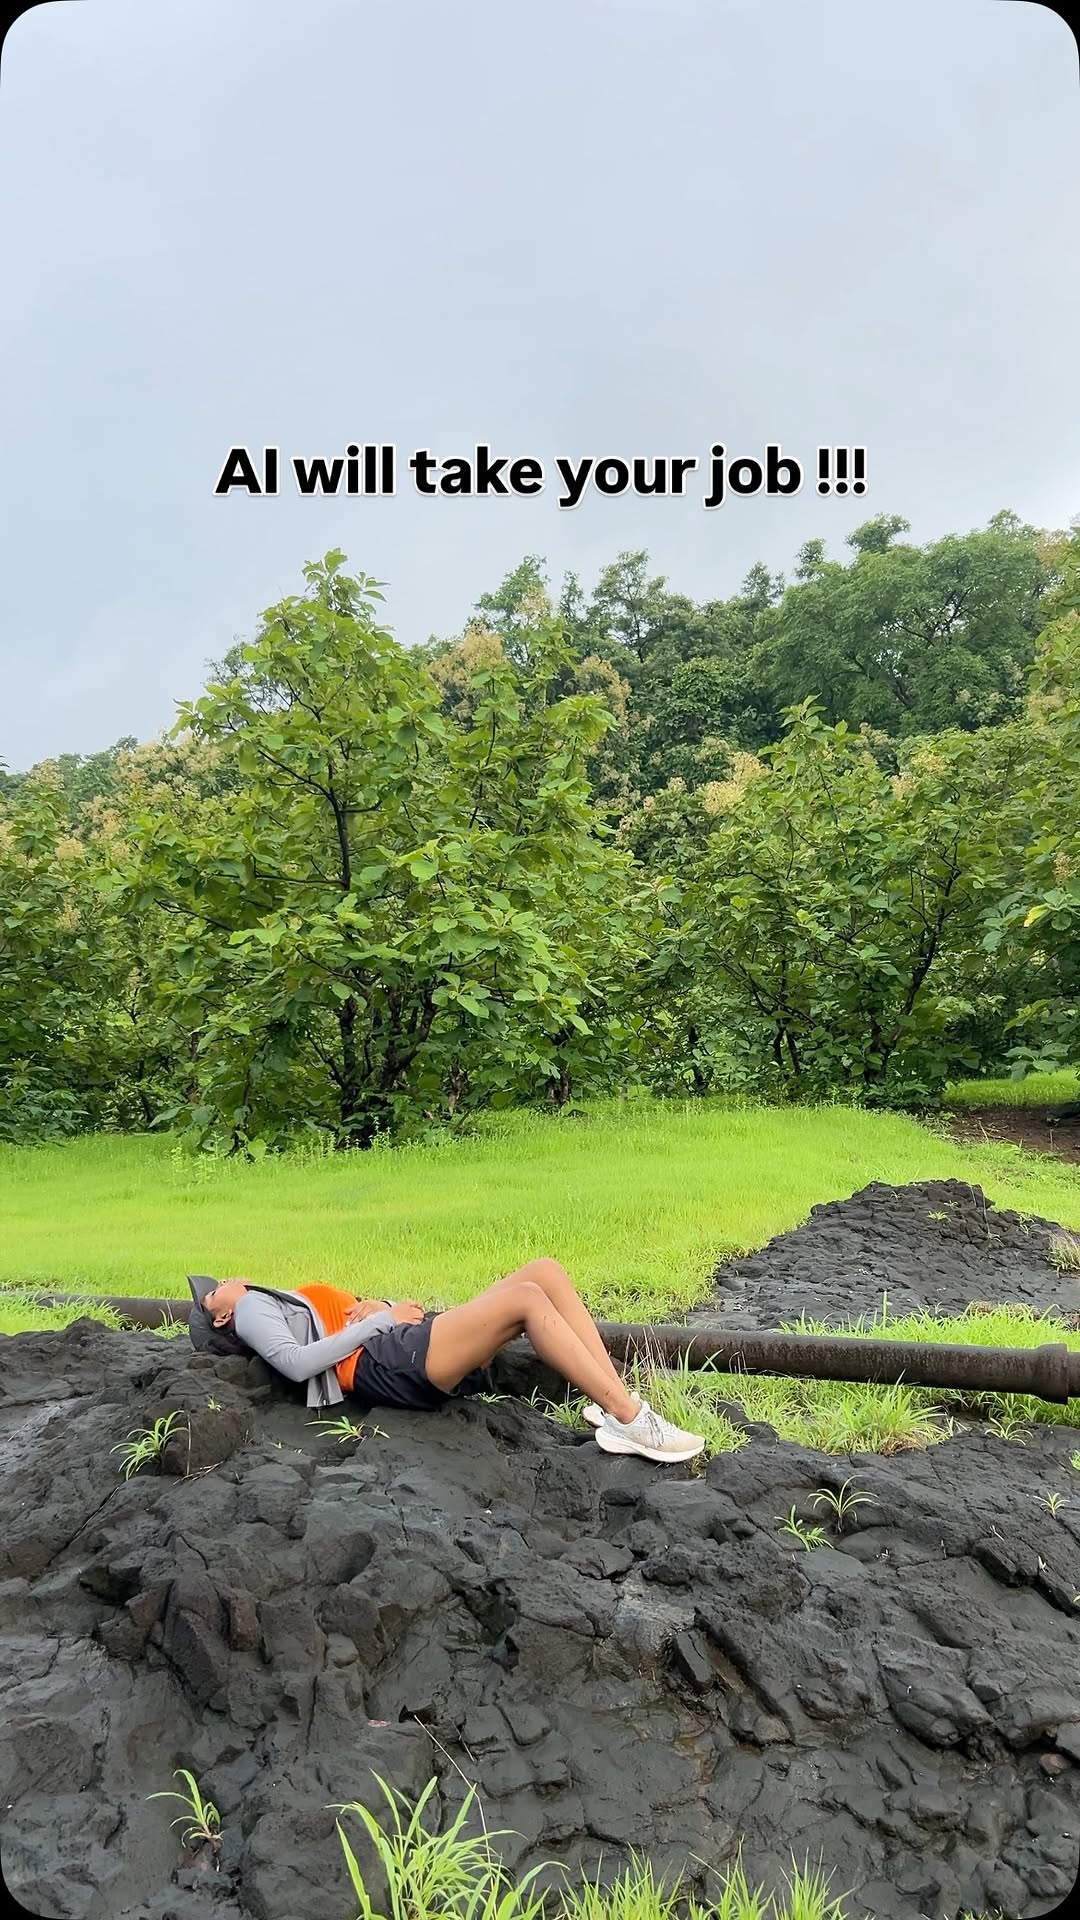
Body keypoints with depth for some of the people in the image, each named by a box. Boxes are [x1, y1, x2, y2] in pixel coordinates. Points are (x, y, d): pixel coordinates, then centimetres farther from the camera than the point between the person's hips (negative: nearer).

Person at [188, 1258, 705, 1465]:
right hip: (390, 1362, -9)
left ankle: (614, 1400, -15)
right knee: (526, 1297, -26)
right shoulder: (251, 1309, 11)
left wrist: (376, 1305, 5)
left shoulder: (291, 1303, 35)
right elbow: (296, 1362, -9)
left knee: (544, 1271, -8)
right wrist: (382, 1318, -9)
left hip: (409, 1343, 9)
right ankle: (630, 1420, -29)